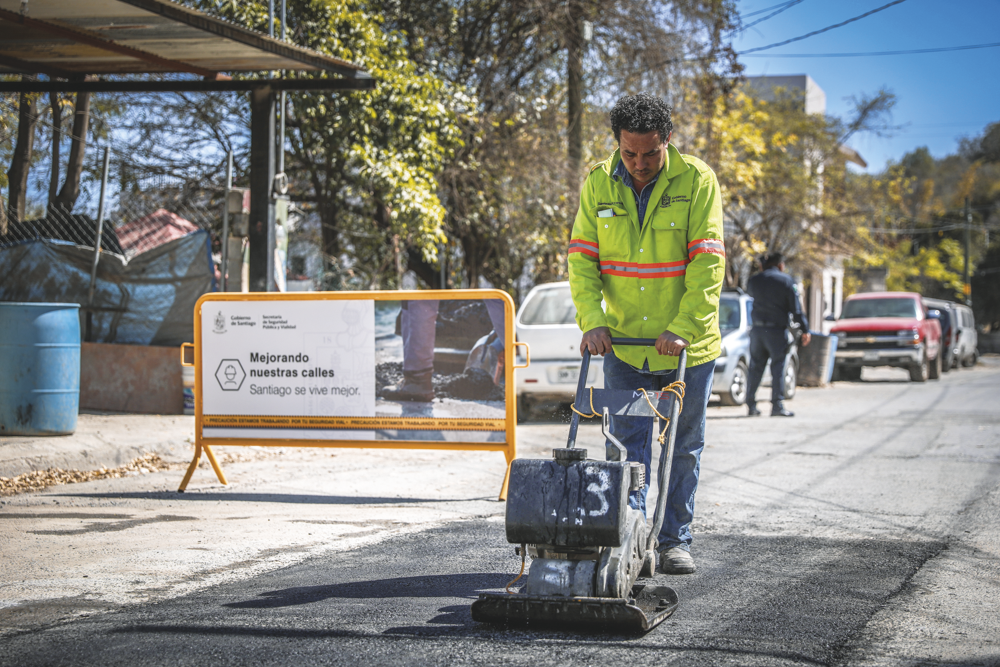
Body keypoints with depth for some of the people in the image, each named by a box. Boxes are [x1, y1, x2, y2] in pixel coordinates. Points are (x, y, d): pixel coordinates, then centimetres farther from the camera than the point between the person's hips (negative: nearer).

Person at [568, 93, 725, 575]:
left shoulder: (697, 181, -12)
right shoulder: (599, 183, -3)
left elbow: (707, 263, -17)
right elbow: (582, 256, -2)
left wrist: (683, 329, -25)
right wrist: (593, 320, -16)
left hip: (686, 344, -1)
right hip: (623, 341, 2)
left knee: (684, 447, 9)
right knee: (628, 444, -1)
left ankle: (675, 540, 20)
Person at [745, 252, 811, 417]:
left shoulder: (755, 280, 7)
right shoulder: (785, 280, -4)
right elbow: (796, 308, -5)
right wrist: (805, 329, 0)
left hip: (757, 329, 4)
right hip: (777, 330, -4)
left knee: (755, 367, 9)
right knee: (778, 368, 0)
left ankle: (751, 405, 8)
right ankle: (777, 405, -5)